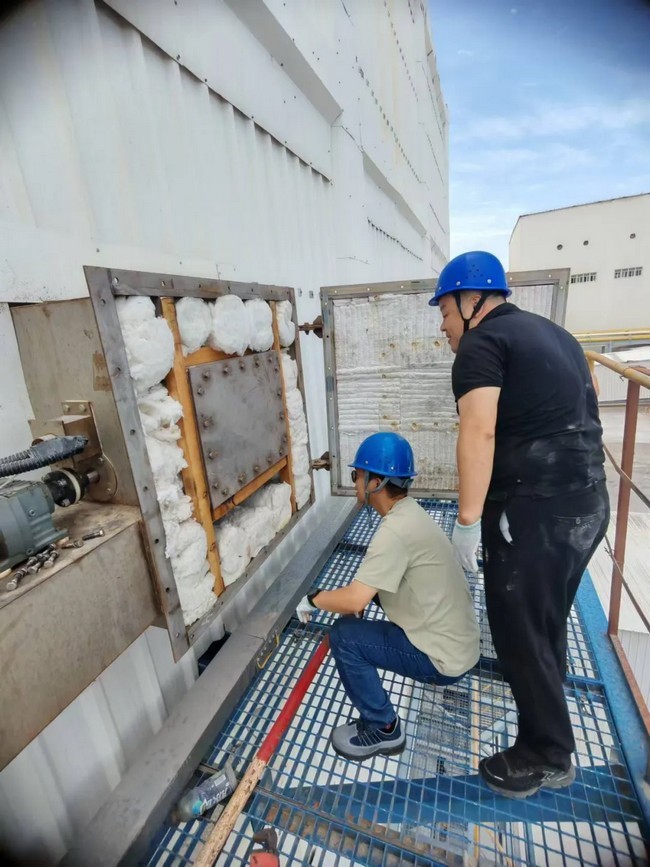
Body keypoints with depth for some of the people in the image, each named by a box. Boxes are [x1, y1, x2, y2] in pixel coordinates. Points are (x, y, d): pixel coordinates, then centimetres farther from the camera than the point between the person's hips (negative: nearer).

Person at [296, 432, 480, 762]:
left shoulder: (395, 530, -28)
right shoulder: (410, 512, 1)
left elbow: (354, 601, -27)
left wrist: (311, 599, -10)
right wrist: (355, 594, 4)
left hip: (445, 657, -9)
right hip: (458, 640, 9)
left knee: (344, 636, -10)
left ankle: (383, 729, 9)